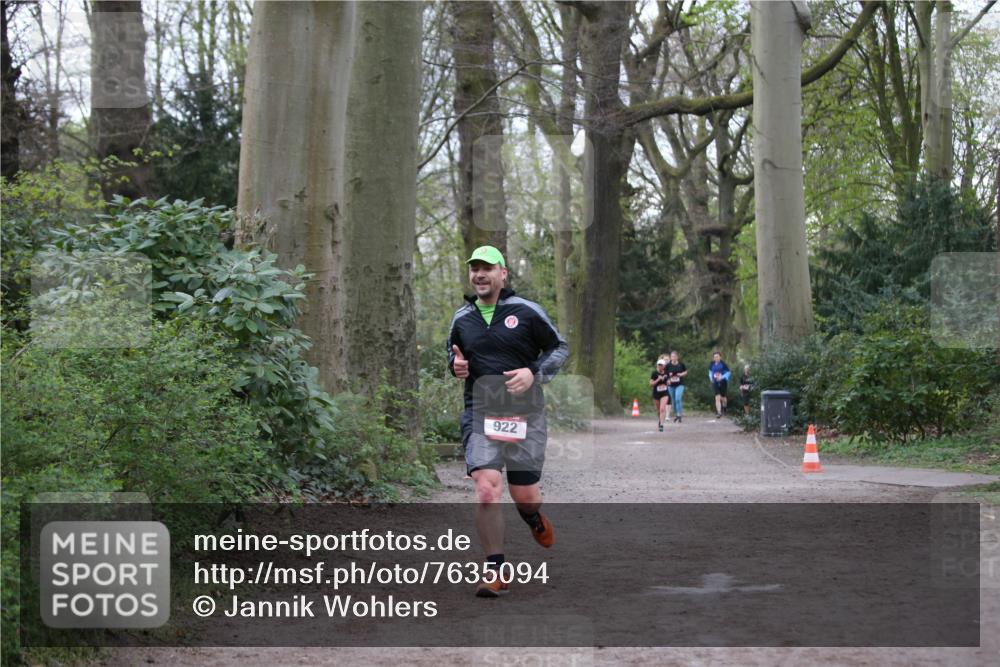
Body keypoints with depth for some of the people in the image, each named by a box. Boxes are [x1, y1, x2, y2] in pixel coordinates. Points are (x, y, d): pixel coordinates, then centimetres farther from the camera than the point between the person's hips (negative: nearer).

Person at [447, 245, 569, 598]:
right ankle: (495, 571, -5)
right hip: (479, 413, 1)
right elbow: (453, 351, 26)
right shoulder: (462, 318, 8)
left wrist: (534, 373, -10)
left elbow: (560, 347, 6)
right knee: (487, 490, -15)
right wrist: (455, 364, 2)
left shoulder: (526, 311, -1)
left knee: (524, 496, 6)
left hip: (524, 413, -1)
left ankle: (534, 520, 46)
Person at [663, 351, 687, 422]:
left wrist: (682, 374, -8)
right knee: (673, 401, 10)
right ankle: (676, 415, 25)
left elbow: (686, 371, 13)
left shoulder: (681, 365, -2)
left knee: (678, 399, -18)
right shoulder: (668, 365, -3)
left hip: (679, 385, -2)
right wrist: (667, 380, -15)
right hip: (671, 385, 2)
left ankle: (679, 415, -15)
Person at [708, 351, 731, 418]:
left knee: (723, 397, 13)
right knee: (717, 398, -11)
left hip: (723, 382, -2)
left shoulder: (723, 364, -11)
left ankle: (724, 407, 44)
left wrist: (722, 377, -21)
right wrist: (711, 377, 4)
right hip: (715, 383, 2)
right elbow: (710, 371, 19)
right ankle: (719, 413, -11)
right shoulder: (712, 364, -1)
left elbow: (728, 373, -8)